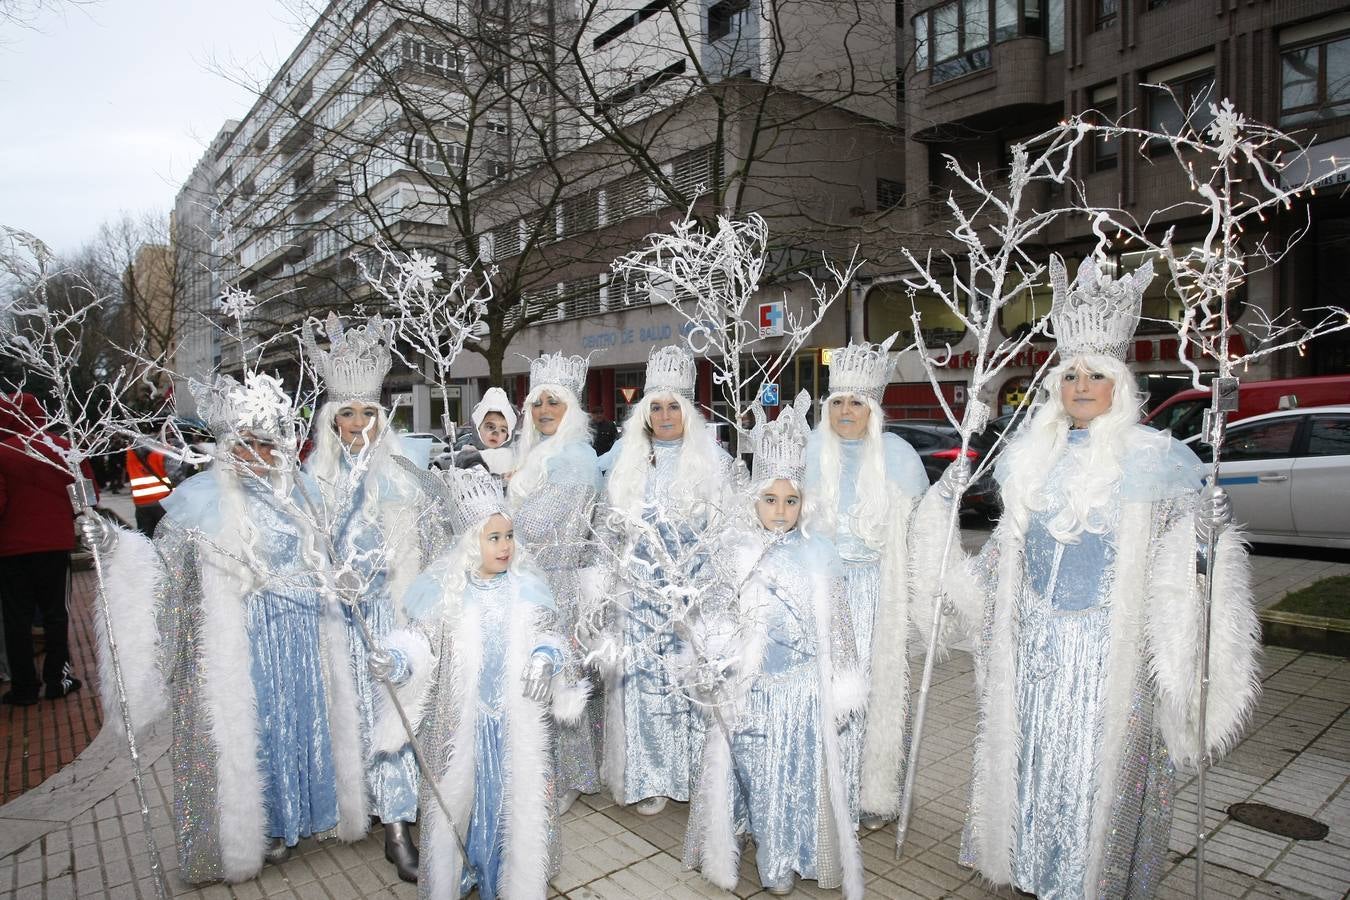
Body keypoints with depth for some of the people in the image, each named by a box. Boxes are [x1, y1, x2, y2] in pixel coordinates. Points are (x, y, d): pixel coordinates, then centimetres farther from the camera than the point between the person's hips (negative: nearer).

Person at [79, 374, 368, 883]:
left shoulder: (301, 489, 6)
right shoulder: (202, 499, -8)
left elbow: (329, 556, 19)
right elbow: (165, 564, -8)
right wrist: (114, 543, -21)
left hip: (303, 640, 4)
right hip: (241, 646, -4)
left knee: (301, 719, 12)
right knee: (252, 729, 6)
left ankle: (297, 813, 31)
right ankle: (260, 828, 25)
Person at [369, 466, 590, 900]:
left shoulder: (526, 586, -3)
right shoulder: (442, 588, -8)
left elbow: (548, 634, 4)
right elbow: (420, 639, -5)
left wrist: (545, 657, -16)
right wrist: (396, 660, -24)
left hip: (517, 721, 1)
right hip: (460, 721, -1)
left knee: (514, 796, 9)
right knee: (456, 796, 10)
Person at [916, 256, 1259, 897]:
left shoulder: (1149, 455, -6)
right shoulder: (1031, 453, 8)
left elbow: (1181, 534, -6)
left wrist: (1204, 530, -26)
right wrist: (948, 507, 12)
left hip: (1104, 639, -4)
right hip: (1033, 632, 4)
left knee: (1095, 754, 3)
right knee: (1031, 742, 13)